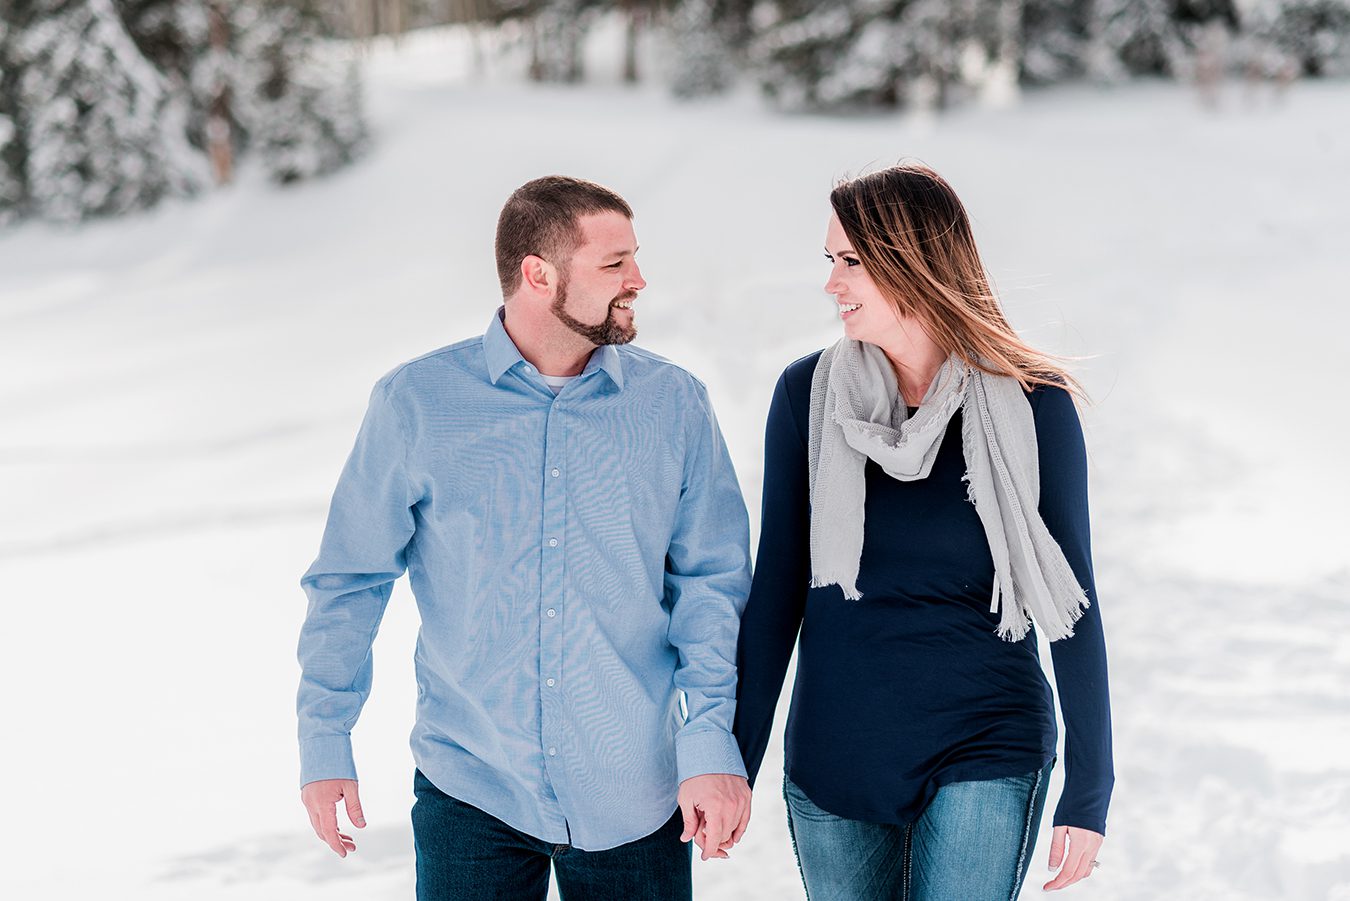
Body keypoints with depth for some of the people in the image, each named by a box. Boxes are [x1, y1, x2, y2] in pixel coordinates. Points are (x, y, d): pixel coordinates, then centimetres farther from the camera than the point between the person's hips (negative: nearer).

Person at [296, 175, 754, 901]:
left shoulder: (672, 404, -1)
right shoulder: (415, 404, -4)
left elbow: (711, 583, 1)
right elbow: (350, 581, 2)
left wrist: (711, 743, -7)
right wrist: (324, 743, 2)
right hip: (469, 793, -1)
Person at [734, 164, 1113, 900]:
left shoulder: (1031, 405, -7)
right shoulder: (808, 393, -1)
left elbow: (1071, 604, -2)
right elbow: (778, 587, 4)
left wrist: (1088, 790, -2)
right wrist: (735, 760, 5)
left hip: (984, 756, -2)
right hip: (832, 752, 3)